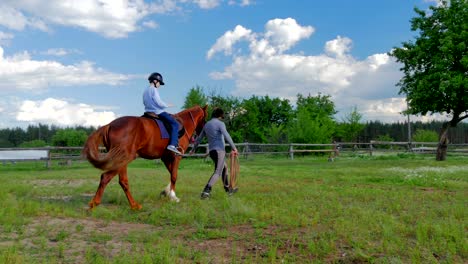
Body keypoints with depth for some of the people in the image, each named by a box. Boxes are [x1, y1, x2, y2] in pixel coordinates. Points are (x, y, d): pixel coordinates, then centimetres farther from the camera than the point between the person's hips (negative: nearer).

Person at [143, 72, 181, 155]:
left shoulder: (145, 91, 17)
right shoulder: (154, 90, -10)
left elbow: (145, 103, 22)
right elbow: (159, 103, -18)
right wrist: (167, 105, -2)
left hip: (148, 112, 10)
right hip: (158, 112, -10)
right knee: (175, 124, -14)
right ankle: (172, 144, -28)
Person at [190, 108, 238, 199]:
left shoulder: (206, 125, 15)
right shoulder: (220, 123, -7)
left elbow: (199, 138, 23)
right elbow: (227, 136, -20)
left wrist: (193, 149, 34)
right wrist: (234, 148, -20)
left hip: (211, 150, 8)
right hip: (219, 150, -8)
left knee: (224, 168, 23)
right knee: (218, 172, -10)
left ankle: (228, 189, 30)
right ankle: (206, 191, -22)